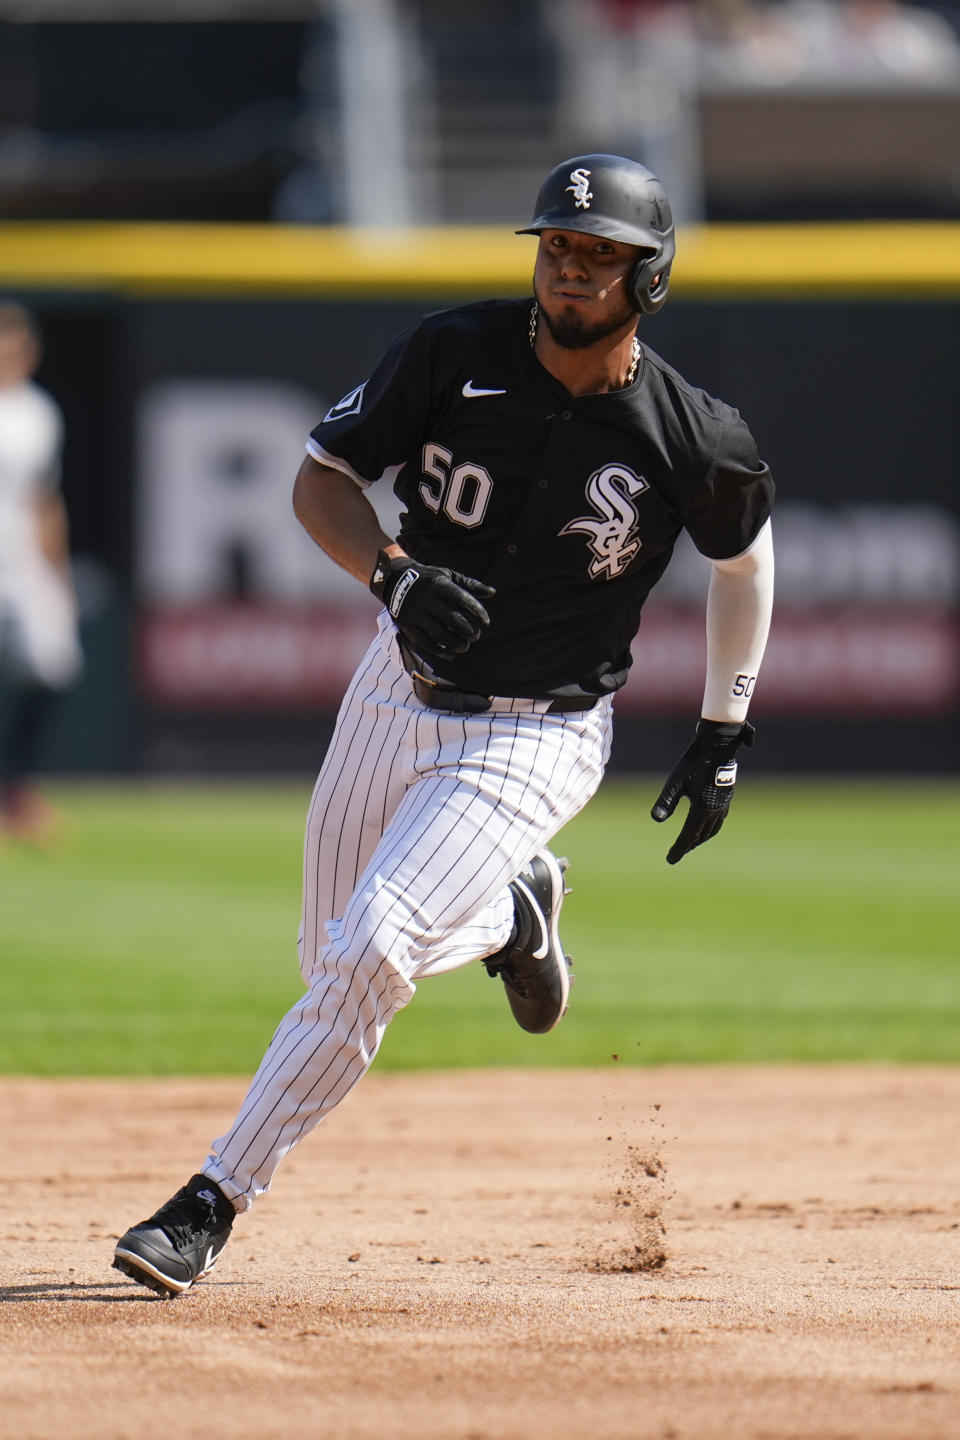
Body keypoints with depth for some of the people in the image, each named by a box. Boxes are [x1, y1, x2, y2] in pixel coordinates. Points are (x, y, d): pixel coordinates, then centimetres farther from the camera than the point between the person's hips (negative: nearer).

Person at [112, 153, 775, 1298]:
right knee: (335, 966, 15)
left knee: (370, 952, -22)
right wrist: (395, 571, -25)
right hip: (399, 690, 4)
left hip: (536, 739, -4)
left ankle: (214, 1203, -14)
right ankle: (508, 911, 44)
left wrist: (725, 734, 8)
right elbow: (321, 476, -5)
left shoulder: (693, 440, -15)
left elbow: (743, 555, 5)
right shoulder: (455, 355, -11)